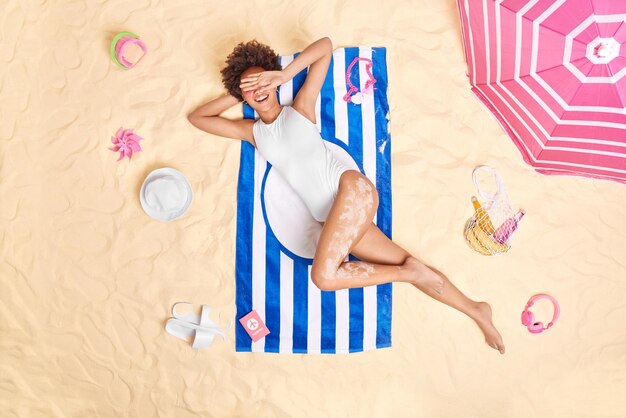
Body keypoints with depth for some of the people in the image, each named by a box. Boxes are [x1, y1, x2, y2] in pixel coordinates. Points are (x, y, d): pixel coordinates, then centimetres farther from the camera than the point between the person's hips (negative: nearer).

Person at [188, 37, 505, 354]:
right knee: (408, 267, -2)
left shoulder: (300, 108, 9)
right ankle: (476, 310, 16)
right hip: (328, 218, 4)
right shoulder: (251, 131, 18)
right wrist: (234, 96, 16)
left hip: (351, 189, -4)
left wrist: (283, 75, 0)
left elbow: (325, 46, 8)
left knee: (323, 275, -25)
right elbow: (196, 117, 25)